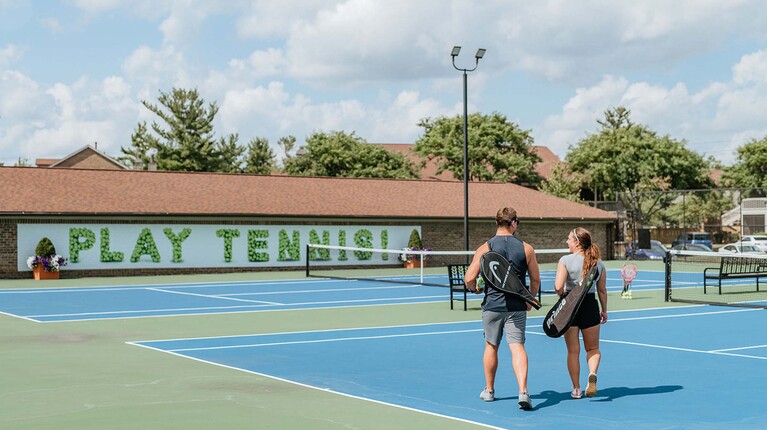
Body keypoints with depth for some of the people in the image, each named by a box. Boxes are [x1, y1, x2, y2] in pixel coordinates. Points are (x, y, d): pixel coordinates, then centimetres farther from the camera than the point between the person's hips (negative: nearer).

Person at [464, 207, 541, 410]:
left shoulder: (485, 248, -6)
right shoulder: (526, 248, -1)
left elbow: (469, 279, -9)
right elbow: (536, 280, 5)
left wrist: (474, 289, 13)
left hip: (492, 305, 0)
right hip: (517, 306, 0)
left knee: (491, 347, 16)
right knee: (517, 347, -4)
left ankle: (489, 390, 28)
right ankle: (523, 391, -20)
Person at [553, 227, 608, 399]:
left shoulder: (566, 260, -9)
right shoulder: (598, 263, 2)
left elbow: (558, 287, -17)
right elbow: (602, 290, 7)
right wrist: (604, 310, 18)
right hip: (590, 306, 2)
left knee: (573, 351, 9)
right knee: (593, 348, 17)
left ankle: (576, 389, 12)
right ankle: (592, 374, -11)